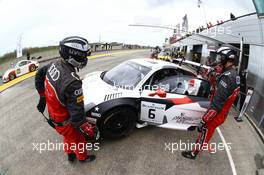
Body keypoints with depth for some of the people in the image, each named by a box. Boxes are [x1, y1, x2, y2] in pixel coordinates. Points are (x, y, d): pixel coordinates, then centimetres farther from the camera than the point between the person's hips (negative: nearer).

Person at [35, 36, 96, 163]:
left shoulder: (54, 64, -13)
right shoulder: (72, 82, -39)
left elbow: (39, 75, 8)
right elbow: (77, 113, -33)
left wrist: (42, 95, 18)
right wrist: (87, 129, -16)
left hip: (53, 113, 8)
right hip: (64, 122, -7)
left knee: (68, 137, 32)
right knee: (78, 140, 22)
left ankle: (70, 155, 58)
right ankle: (83, 157, 50)